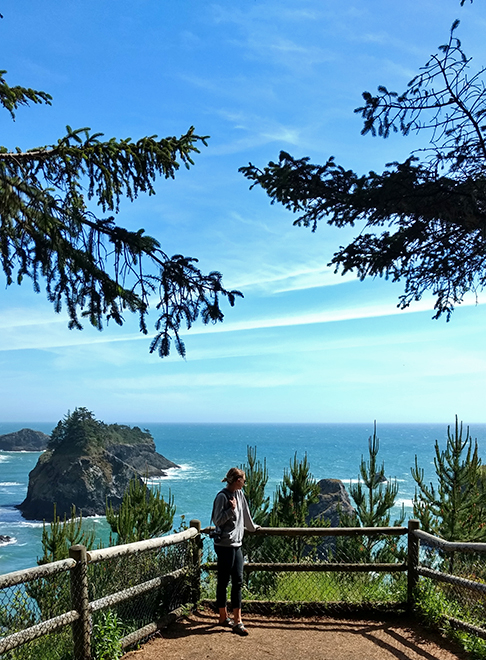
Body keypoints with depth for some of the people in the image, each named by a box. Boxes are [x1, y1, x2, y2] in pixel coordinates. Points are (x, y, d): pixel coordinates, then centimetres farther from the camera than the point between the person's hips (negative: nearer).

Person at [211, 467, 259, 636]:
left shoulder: (239, 494, 11)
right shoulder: (222, 496, -13)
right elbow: (217, 520, -12)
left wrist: (253, 527, 40)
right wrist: (231, 510, -21)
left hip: (236, 544, 8)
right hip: (224, 545, -8)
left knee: (238, 582, 3)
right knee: (223, 582, 4)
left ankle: (237, 621, 4)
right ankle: (223, 617, 18)